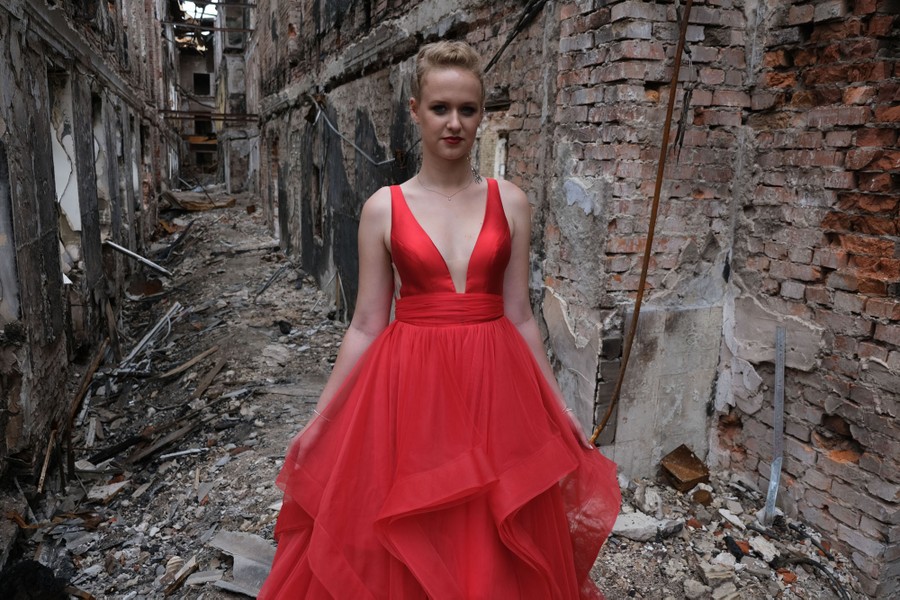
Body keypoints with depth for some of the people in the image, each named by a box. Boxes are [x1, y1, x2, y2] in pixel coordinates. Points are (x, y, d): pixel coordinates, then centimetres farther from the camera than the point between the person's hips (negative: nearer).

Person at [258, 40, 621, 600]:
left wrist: (560, 409, 7)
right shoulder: (384, 208, -1)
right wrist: (320, 418, 2)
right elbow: (366, 325, 1)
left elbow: (519, 316, 5)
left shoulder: (510, 203, 2)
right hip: (408, 388, -1)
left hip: (493, 389, 1)